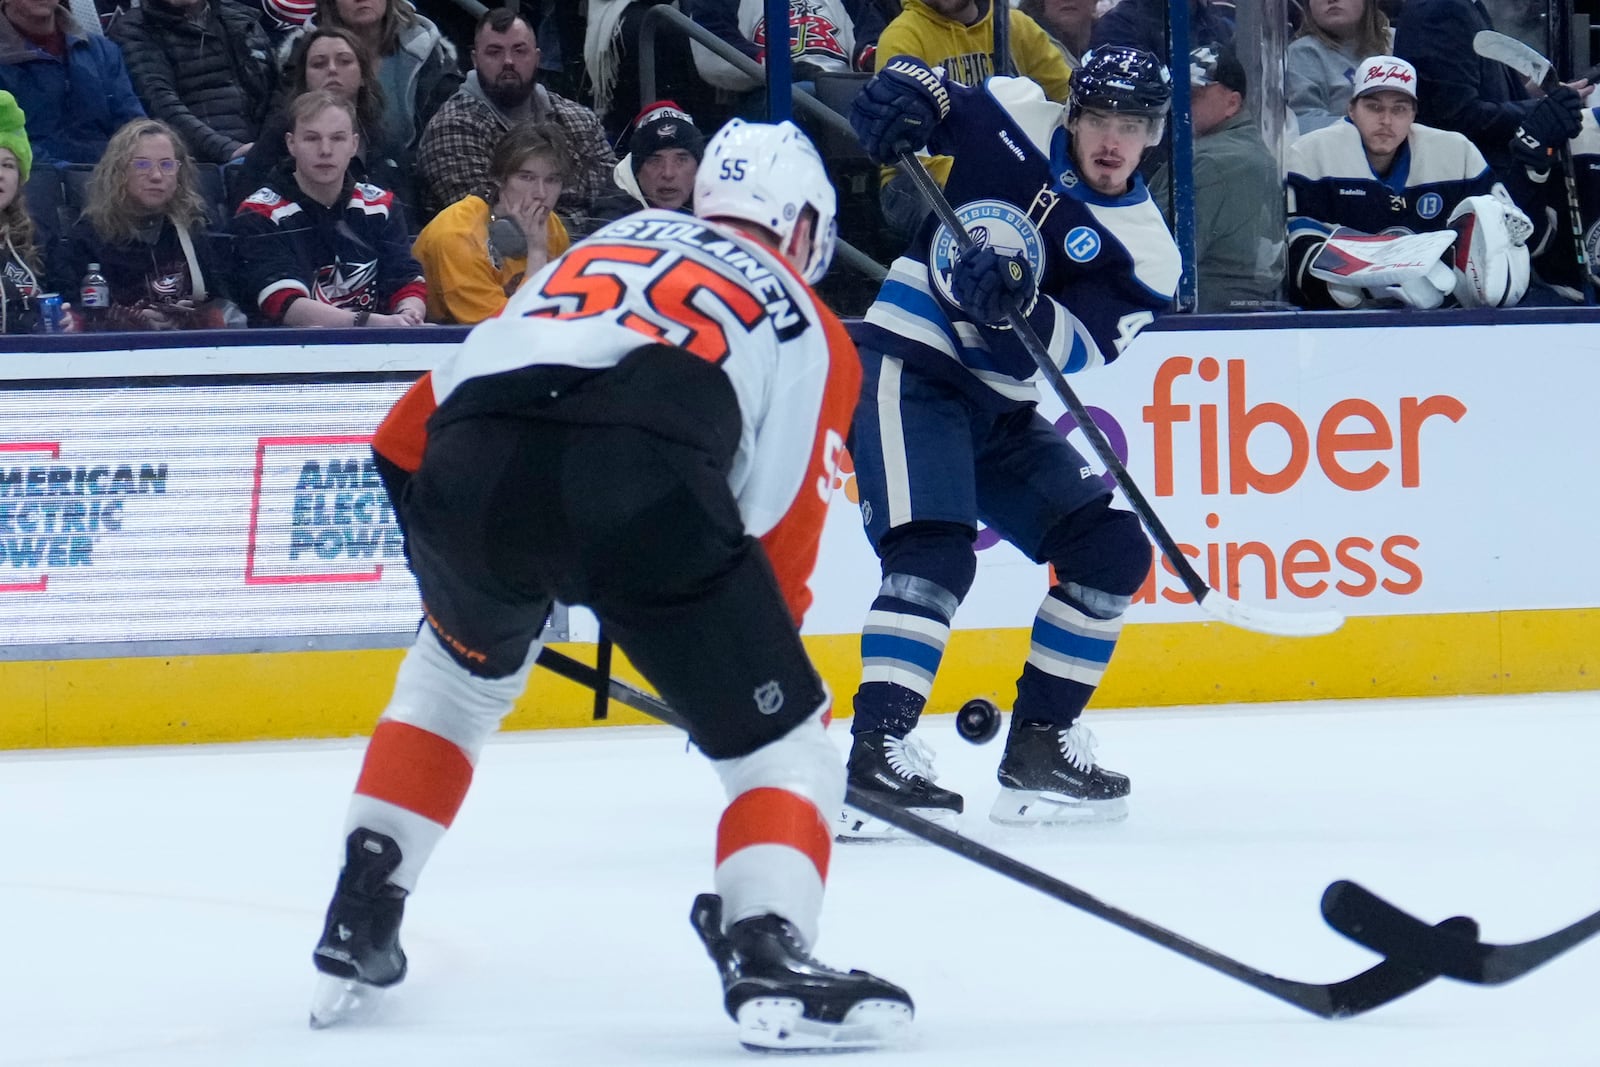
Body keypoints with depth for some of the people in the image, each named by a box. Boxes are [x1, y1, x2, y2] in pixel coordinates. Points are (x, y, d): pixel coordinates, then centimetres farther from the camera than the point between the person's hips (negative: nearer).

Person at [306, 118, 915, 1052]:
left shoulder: (602, 245, 38)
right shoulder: (812, 333, 29)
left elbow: (405, 438, 32)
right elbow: (779, 541, 20)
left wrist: (449, 556, 44)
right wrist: (768, 665, 31)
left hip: (469, 460, 4)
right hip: (645, 483, -4)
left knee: (458, 674, 35)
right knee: (781, 743, 10)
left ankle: (358, 929, 32)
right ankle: (768, 957, -13)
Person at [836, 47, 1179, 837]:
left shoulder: (1144, 251, -1)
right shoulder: (1014, 120, -4)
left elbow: (1070, 352, -15)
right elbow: (917, 90, 7)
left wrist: (1016, 306, -35)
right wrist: (904, 88, -17)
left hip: (1002, 408, 6)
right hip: (909, 367, -6)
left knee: (1113, 548, 1)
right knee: (934, 553, -25)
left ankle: (1039, 745, 11)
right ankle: (876, 752, -32)